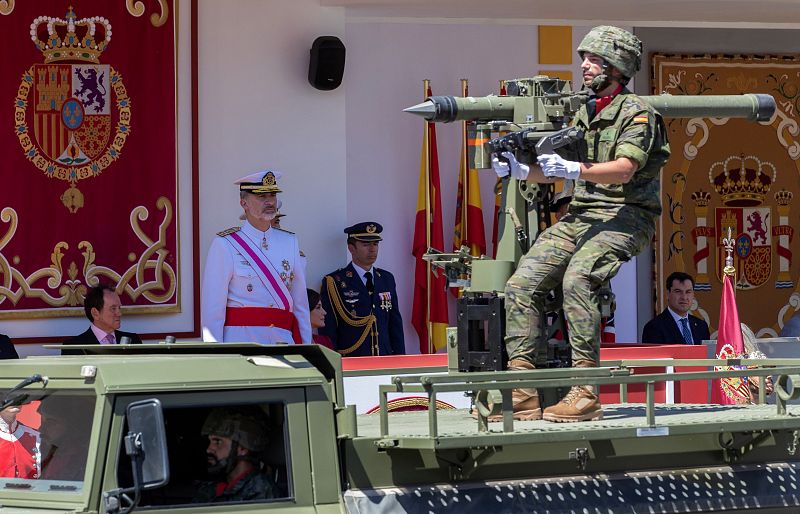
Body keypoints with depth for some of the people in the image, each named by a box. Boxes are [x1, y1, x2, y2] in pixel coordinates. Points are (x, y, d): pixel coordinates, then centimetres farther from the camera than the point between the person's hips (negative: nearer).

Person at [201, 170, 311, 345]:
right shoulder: (224, 245, -1)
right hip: (240, 343, -4)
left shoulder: (290, 243, 13)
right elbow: (212, 307, -3)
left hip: (283, 340, 4)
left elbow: (301, 304, 16)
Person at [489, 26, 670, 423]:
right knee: (522, 283, -10)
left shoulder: (636, 113, -4)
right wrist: (519, 170, 0)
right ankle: (522, 394, -12)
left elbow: (624, 169, -19)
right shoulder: (583, 115, 20)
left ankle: (585, 394, -32)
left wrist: (574, 170, -32)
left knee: (577, 280, -33)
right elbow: (555, 170, 19)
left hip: (624, 217, -8)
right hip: (579, 216, 8)